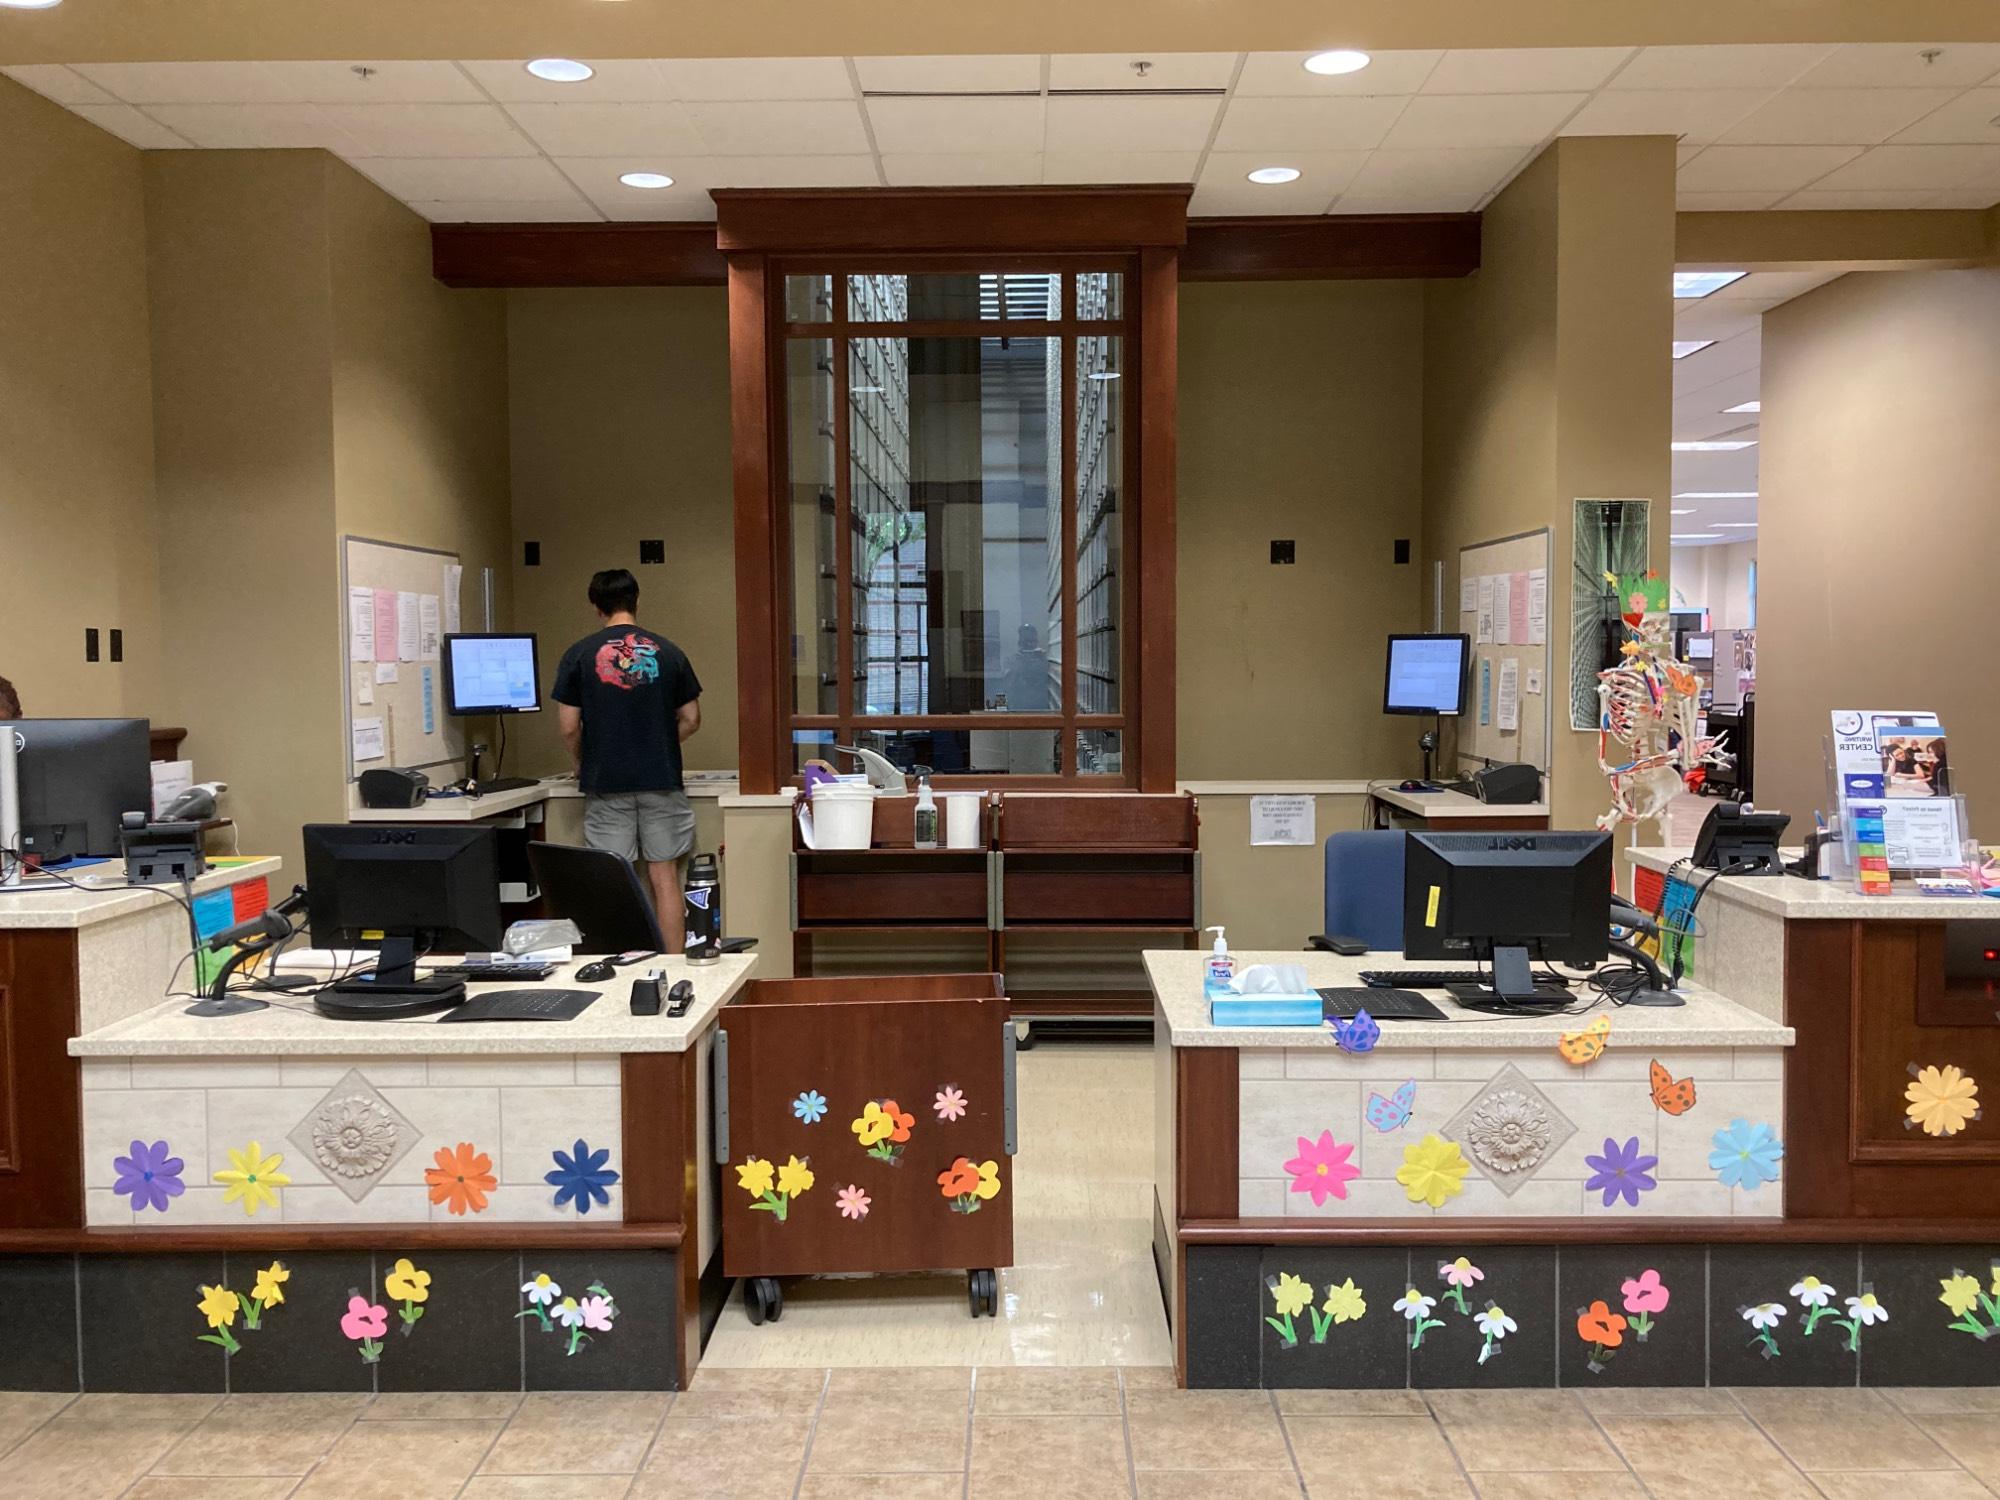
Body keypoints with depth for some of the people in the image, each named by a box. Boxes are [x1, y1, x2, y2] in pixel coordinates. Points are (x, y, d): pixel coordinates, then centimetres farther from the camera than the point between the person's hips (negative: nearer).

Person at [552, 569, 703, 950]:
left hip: (606, 784, -1)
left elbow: (569, 727, -2)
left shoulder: (579, 655, -1)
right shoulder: (668, 652, 3)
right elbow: (690, 720, 6)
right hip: (661, 780, 1)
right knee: (665, 879, 5)